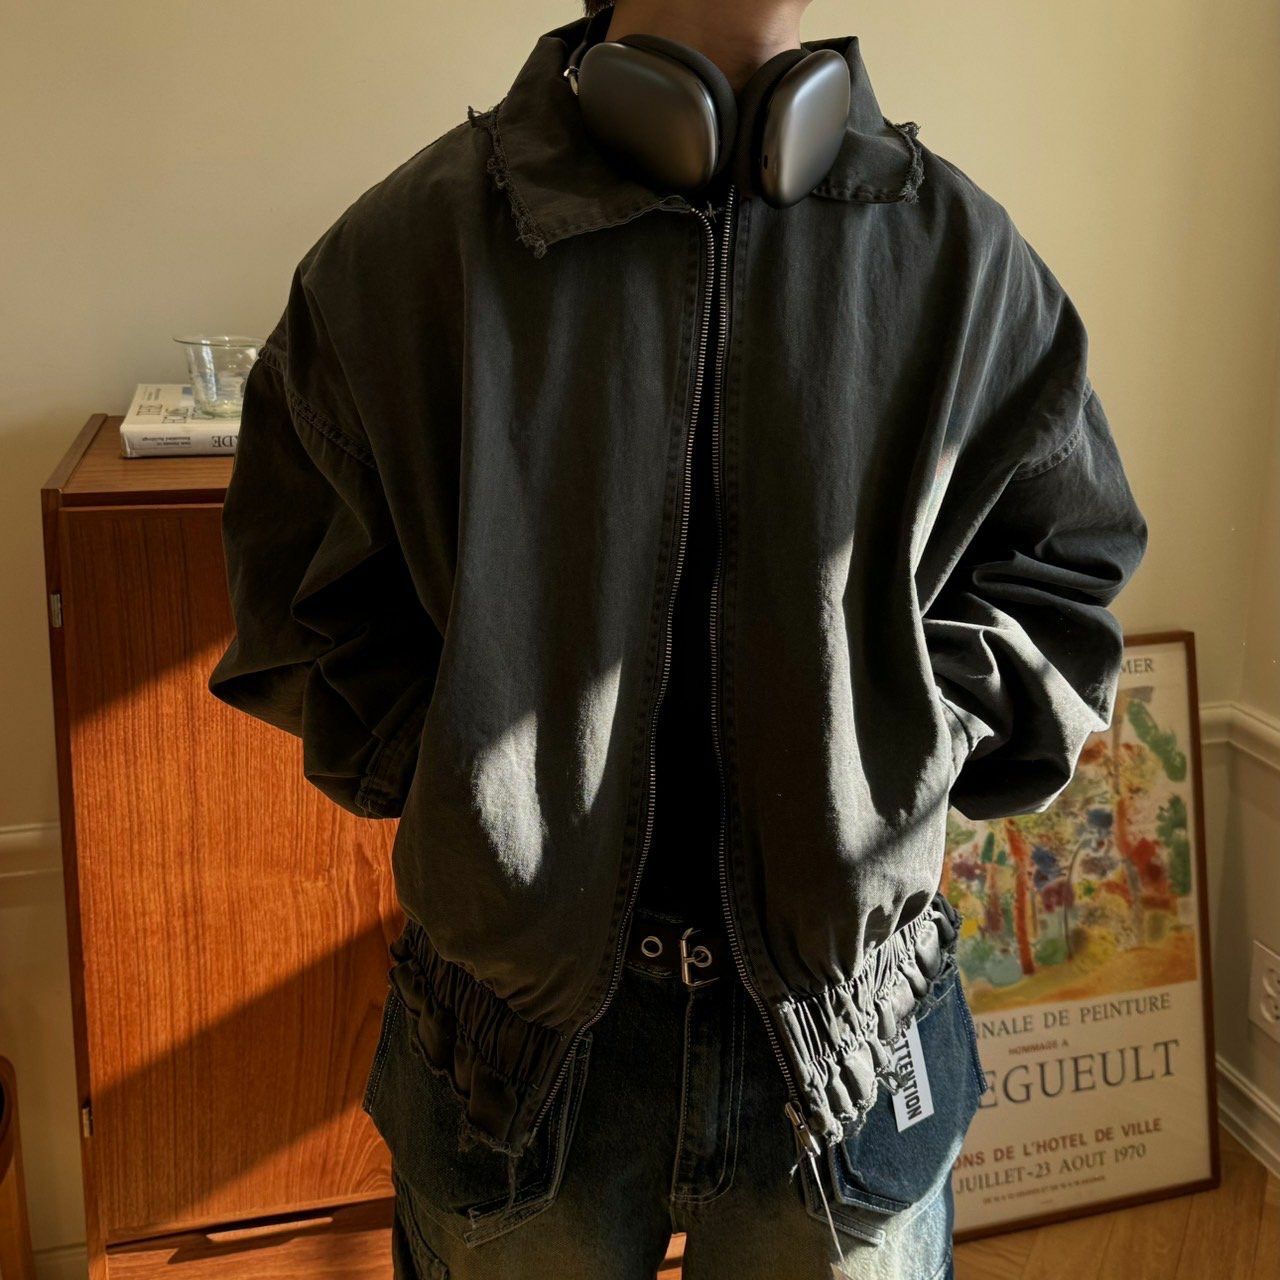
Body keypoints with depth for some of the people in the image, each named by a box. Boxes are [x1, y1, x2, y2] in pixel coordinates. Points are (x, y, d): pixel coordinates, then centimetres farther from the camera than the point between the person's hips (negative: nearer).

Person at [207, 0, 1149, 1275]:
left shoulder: (965, 256, -2)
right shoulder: (409, 243, -5)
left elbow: (1066, 574, 6)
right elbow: (302, 602, 3)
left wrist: (901, 733, -10)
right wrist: (454, 772, -10)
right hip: (519, 1014, 0)